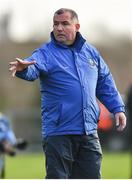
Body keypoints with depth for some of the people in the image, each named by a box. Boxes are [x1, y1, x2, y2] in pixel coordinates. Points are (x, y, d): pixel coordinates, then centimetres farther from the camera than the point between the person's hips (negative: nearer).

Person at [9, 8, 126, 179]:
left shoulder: (91, 52, 12)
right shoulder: (45, 53, -4)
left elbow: (105, 84, 21)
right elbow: (33, 68, -27)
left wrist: (117, 108, 11)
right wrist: (23, 68, -50)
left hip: (89, 133, 4)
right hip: (58, 133, -4)